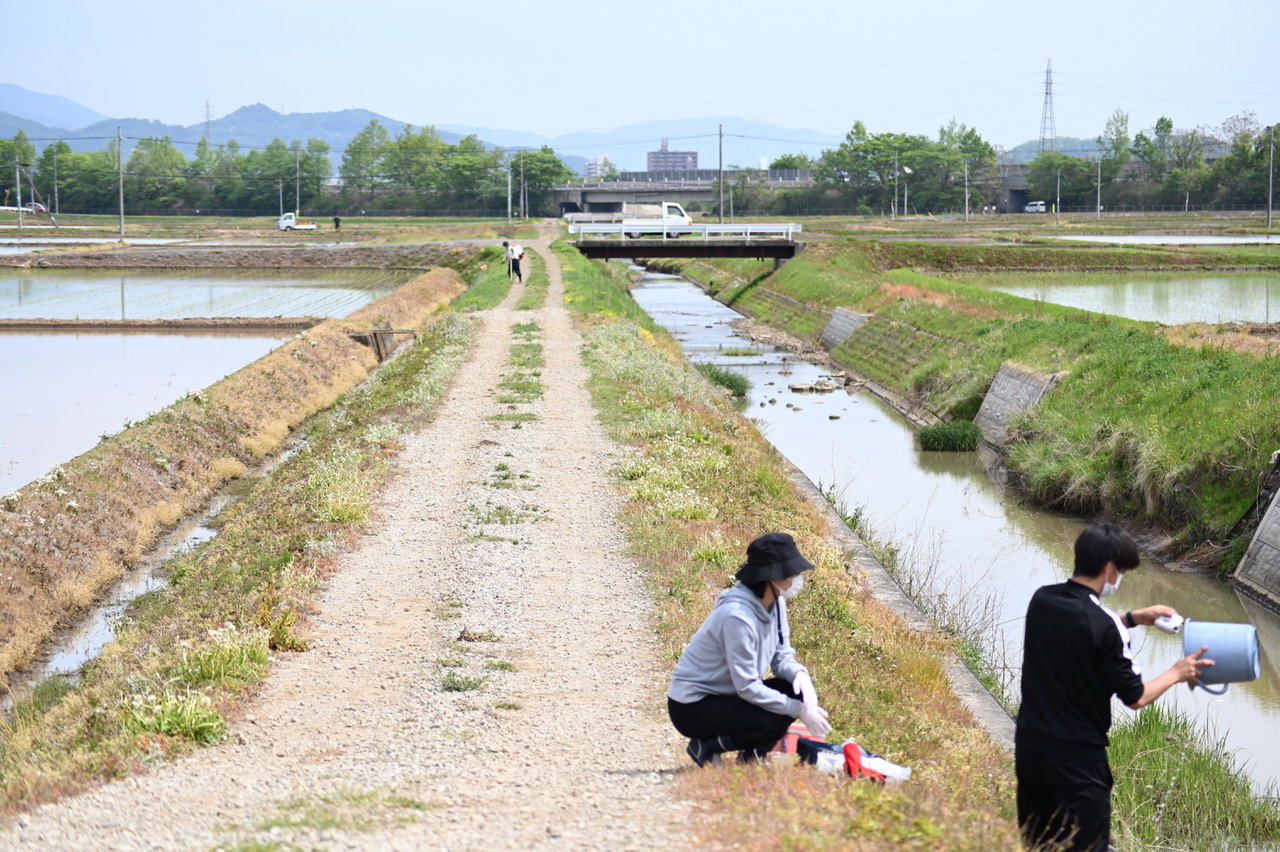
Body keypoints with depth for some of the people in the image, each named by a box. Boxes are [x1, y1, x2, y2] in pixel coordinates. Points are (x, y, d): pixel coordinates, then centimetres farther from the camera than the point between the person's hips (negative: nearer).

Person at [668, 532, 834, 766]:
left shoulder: (776, 603, -2)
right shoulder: (737, 616, -29)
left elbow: (782, 657, 4)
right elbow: (746, 687, -27)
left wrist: (799, 673, -20)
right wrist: (799, 711, -24)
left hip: (727, 693, 9)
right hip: (692, 708, -9)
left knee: (800, 689, -8)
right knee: (775, 721, -27)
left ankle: (751, 754, 5)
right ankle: (706, 747, -6)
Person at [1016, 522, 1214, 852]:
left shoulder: (1041, 600, 0)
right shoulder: (1104, 626, -20)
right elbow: (1136, 697, -12)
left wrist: (1132, 618, 18)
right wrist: (1177, 674, 4)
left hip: (1029, 747, 6)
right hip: (1078, 758, -6)